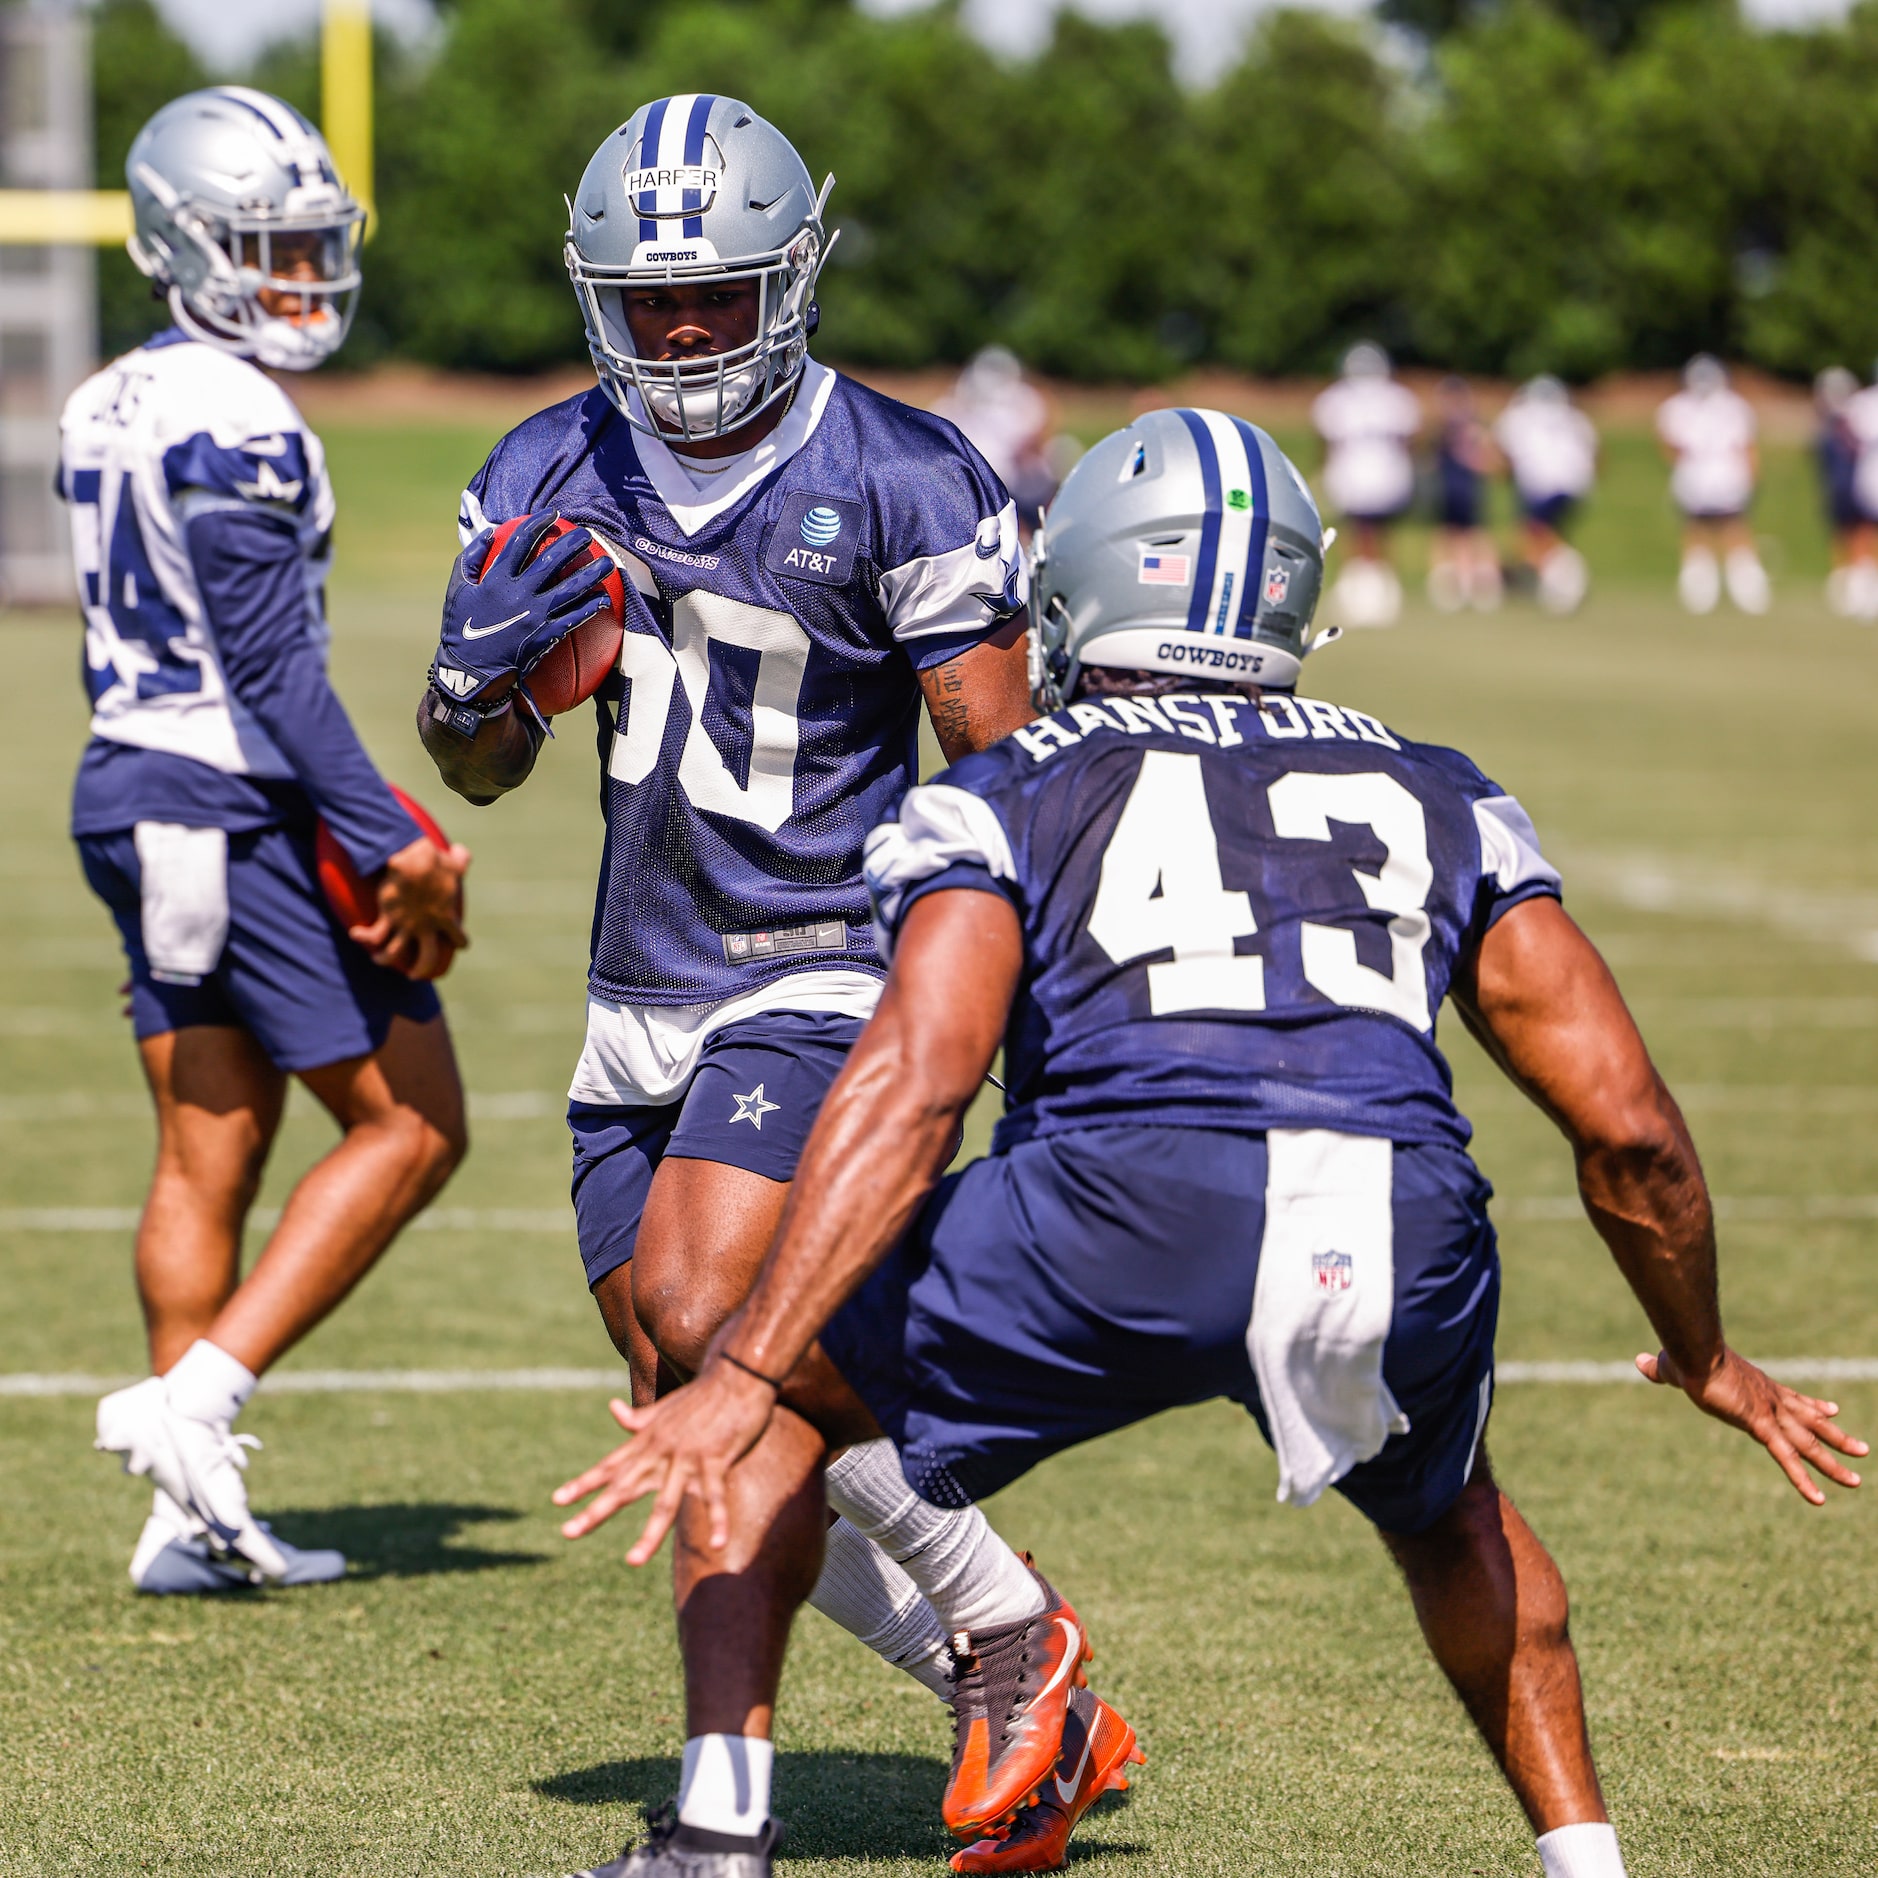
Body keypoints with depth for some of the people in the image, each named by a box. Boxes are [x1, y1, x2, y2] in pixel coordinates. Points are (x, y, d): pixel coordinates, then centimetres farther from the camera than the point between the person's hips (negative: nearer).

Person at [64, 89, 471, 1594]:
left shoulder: (113, 408, 13)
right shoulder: (232, 424, -16)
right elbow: (274, 664, -20)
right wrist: (390, 846, -18)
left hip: (130, 794, 9)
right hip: (235, 811, -9)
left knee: (207, 1156, 10)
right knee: (413, 1127, -1)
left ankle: (195, 1518, 9)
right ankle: (198, 1396, -8)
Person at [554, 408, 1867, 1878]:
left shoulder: (1002, 798, 20)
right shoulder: (1437, 801, 29)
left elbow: (913, 1083, 2)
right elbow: (1628, 1127, 23)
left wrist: (742, 1381, -4)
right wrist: (1708, 1361, 40)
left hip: (1131, 1218, -3)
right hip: (1411, 1245, 3)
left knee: (784, 1395, 22)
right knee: (1444, 1505, 37)